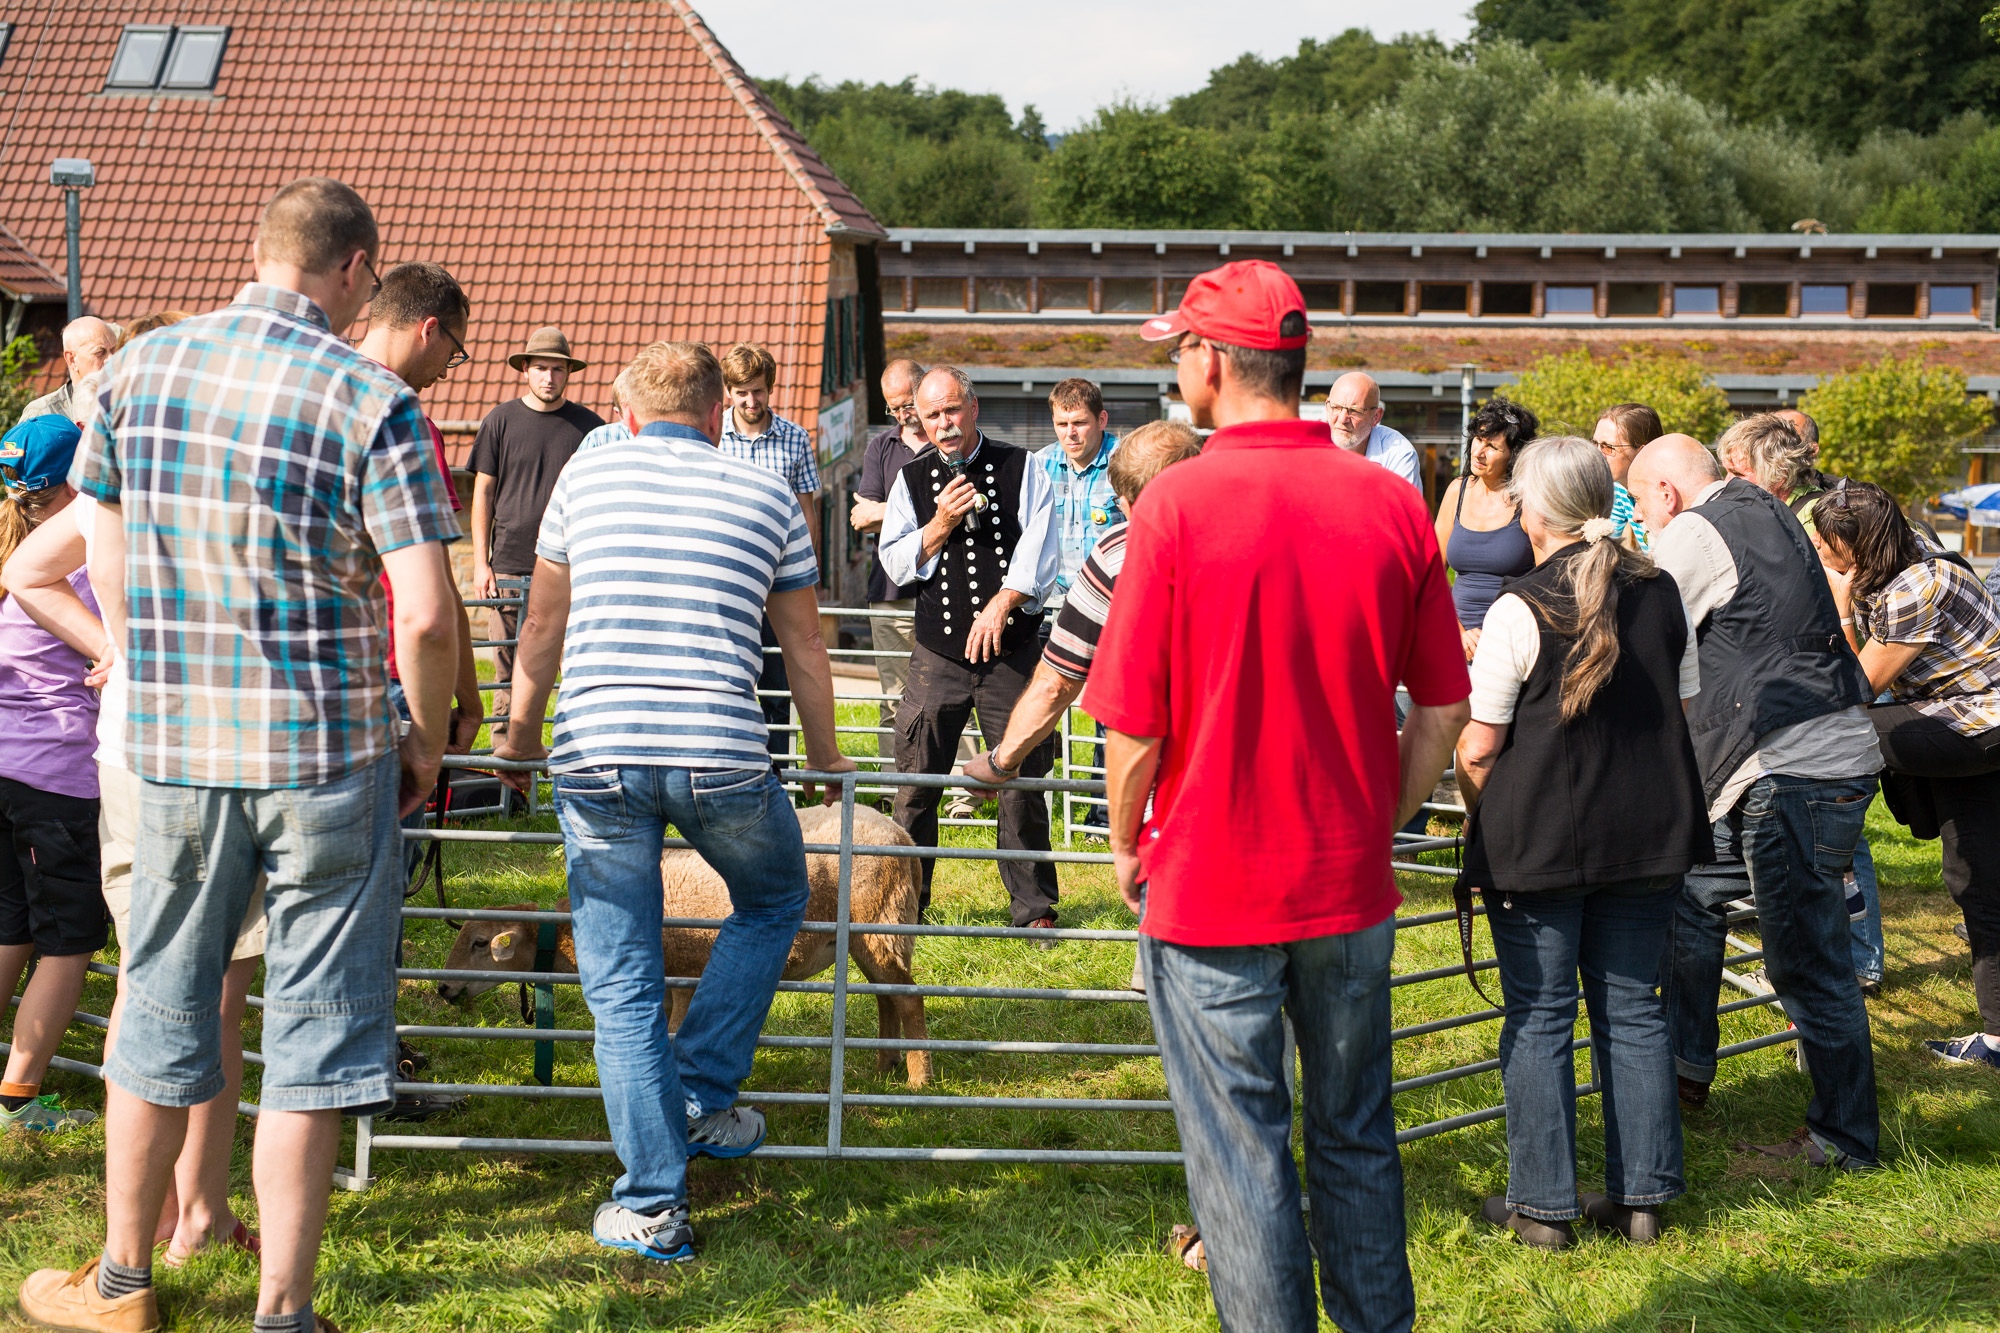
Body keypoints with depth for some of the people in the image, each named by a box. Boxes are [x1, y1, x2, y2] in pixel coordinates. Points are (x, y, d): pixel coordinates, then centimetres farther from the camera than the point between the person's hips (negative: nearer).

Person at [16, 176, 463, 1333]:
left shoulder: (140, 369, 3)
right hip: (330, 753, -4)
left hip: (175, 747, 4)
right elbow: (427, 617, -16)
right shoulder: (372, 400, -10)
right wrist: (427, 743, 0)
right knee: (314, 1033, 6)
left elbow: (108, 559, 14)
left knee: (160, 1015, 18)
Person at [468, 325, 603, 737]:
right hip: (509, 567, 0)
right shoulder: (500, 421, 6)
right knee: (510, 673, 2)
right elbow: (483, 493, 8)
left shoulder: (590, 427, 7)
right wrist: (480, 563, 2)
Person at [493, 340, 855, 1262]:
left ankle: (652, 1204, 7)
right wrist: (824, 754, 38)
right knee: (772, 903, 28)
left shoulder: (584, 477, 16)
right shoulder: (767, 498, 14)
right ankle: (702, 1099, 23)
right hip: (720, 758, -1)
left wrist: (520, 737, 39)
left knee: (621, 986, 7)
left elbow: (543, 629, 24)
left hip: (594, 755, 1)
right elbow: (804, 645, 22)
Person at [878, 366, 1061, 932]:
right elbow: (896, 563, 7)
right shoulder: (912, 478, 10)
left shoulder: (1021, 468, 4)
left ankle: (1034, 907, 12)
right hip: (938, 652, 2)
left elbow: (1038, 552, -4)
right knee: (916, 782, 2)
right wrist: (942, 523, -8)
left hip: (1012, 650, -2)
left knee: (1022, 781, 0)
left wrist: (1001, 604, -16)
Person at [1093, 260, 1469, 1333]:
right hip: (1351, 885, 4)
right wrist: (1378, 824, 14)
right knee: (1356, 1137, 20)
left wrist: (1126, 843, 4)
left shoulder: (1177, 502, -14)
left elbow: (1134, 722, -12)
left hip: (1210, 884, -4)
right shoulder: (1391, 502, -3)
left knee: (1241, 1158, 8)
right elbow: (1445, 705, 2)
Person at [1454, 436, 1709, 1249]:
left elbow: (1477, 749, -9)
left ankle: (1541, 1205, 10)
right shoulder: (1661, 595, 4)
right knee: (1631, 1007, 12)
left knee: (1539, 1016, 4)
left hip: (1538, 839, -5)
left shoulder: (1520, 610, -12)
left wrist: (1483, 818, 9)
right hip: (1647, 835, 5)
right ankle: (1641, 1197, 17)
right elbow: (1685, 716, 12)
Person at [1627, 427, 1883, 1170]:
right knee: (1693, 894, 20)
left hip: (1796, 775, -10)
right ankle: (1685, 1068, 30)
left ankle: (1845, 1139, 6)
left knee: (1807, 963, -3)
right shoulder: (1764, 516, 19)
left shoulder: (1696, 534, -9)